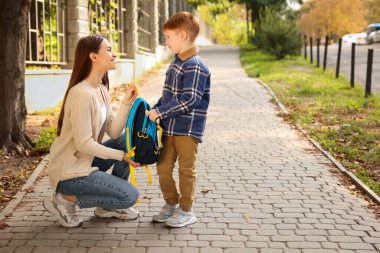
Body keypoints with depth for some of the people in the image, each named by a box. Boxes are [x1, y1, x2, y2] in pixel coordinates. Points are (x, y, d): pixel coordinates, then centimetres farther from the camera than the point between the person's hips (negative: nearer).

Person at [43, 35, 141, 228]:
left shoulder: (102, 89, 5)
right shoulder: (82, 93, -23)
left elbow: (113, 132, -1)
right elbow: (84, 144, -24)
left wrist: (126, 102, -11)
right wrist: (121, 156, -17)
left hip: (87, 160, 9)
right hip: (70, 171, -9)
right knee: (129, 196, -12)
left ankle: (108, 206, 11)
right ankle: (65, 199, -1)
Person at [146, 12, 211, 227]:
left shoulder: (196, 66, -17)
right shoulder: (176, 63, 12)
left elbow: (189, 100, -23)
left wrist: (159, 112, -21)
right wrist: (154, 109, 10)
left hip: (188, 129, -8)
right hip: (170, 128, 8)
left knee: (186, 170, 4)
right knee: (163, 168, 12)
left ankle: (186, 210, 19)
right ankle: (171, 204, 30)